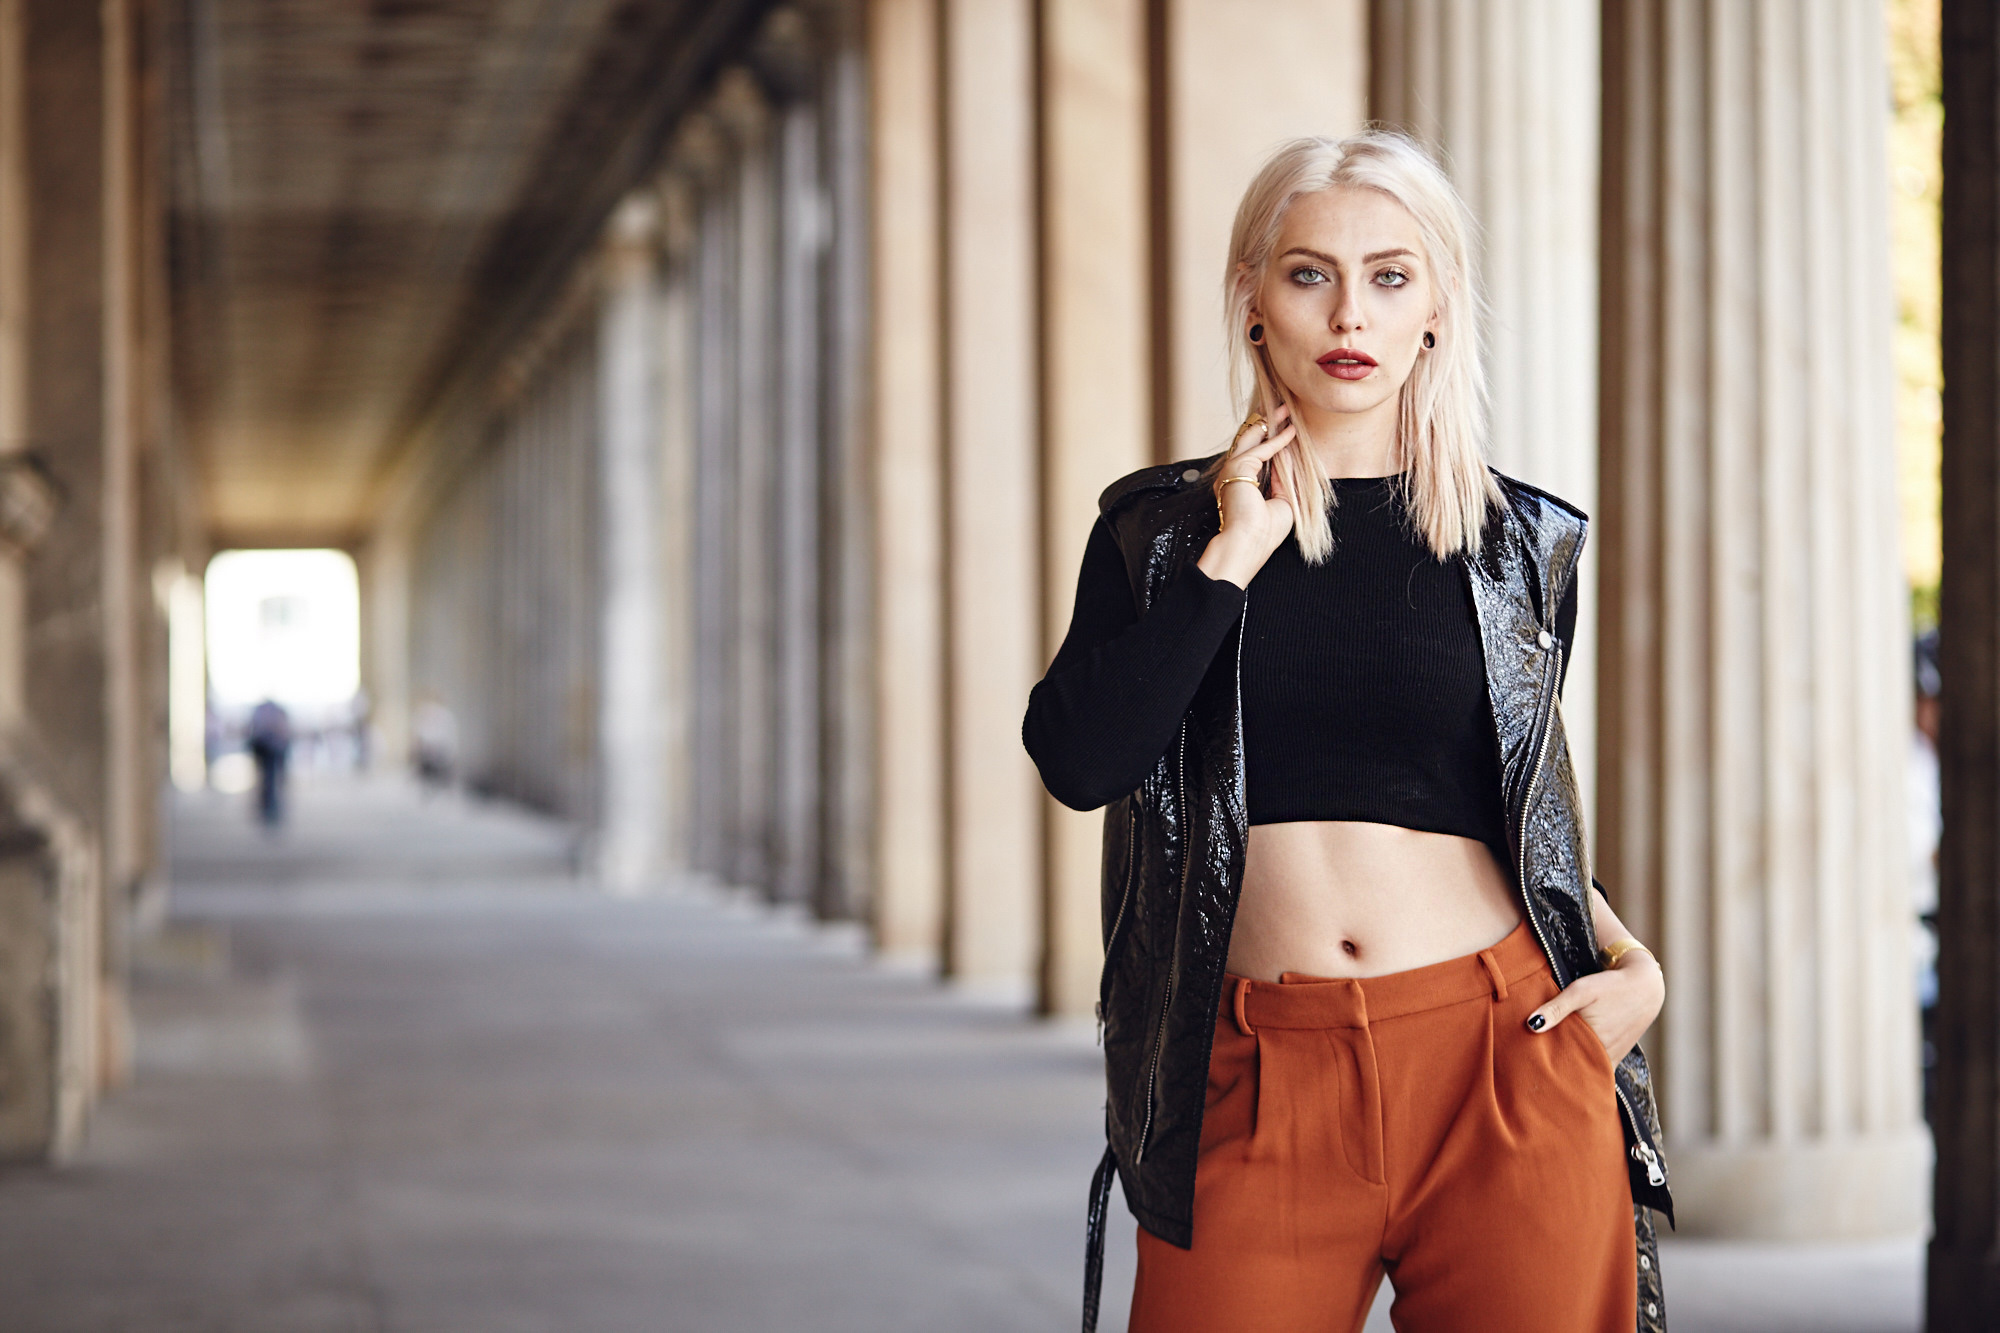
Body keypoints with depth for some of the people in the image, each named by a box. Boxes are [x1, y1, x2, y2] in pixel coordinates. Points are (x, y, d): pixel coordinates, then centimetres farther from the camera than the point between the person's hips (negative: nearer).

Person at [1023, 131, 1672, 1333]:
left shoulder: (1520, 543, 10)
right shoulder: (1163, 526, 8)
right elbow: (1077, 762, -8)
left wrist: (1632, 963, 3)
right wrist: (1232, 552, -7)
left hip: (1503, 1063, 1)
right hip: (1259, 1088, -1)